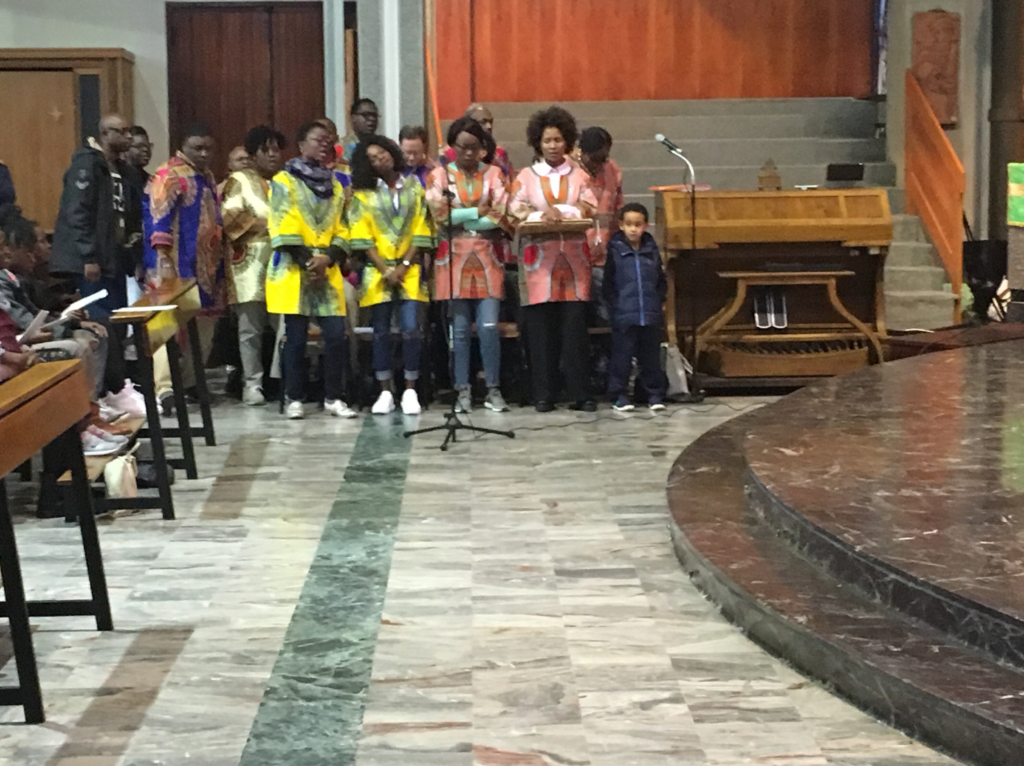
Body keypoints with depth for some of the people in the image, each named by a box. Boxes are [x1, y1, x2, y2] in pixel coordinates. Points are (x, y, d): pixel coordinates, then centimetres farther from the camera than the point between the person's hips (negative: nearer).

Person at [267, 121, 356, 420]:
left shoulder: (335, 185, 17)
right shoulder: (284, 181, 2)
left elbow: (341, 229, 12)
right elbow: (284, 228, -7)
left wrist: (328, 258, -6)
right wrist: (308, 261, -13)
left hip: (328, 270, 4)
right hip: (294, 269, -4)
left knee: (336, 335, -4)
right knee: (296, 337, -1)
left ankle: (333, 397, 5)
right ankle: (294, 399, 6)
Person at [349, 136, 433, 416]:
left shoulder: (414, 188, 9)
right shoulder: (364, 194, 6)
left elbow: (420, 231, 3)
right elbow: (363, 237, 0)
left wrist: (404, 265, -8)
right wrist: (386, 270, -9)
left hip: (409, 270, 0)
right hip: (378, 270, 0)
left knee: (411, 329, -9)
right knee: (381, 332, 1)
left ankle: (410, 390, -3)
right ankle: (385, 392, 7)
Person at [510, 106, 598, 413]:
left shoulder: (579, 175, 13)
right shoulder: (526, 176, 11)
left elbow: (588, 209, -1)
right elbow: (516, 211, -1)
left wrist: (554, 210, -12)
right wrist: (545, 215, -15)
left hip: (573, 257, 0)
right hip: (539, 258, 0)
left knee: (575, 326, -3)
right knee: (540, 328, -2)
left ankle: (581, 394, 0)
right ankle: (543, 395, 3)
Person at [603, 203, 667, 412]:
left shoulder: (652, 250, 7)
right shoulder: (615, 251, -1)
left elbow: (662, 281, 14)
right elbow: (608, 284, 0)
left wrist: (659, 302, 3)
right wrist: (614, 306, -7)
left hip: (651, 316, 3)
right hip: (624, 316, -3)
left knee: (651, 356, 9)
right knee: (622, 356, 1)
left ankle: (655, 394, 16)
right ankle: (618, 395, 9)